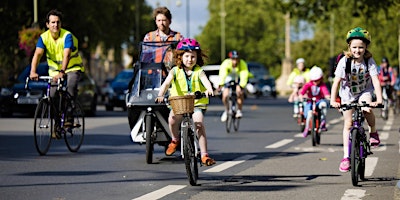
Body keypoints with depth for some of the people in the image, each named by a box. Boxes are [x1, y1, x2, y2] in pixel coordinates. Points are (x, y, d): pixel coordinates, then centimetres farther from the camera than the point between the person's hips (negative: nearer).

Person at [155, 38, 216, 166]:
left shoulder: (199, 71, -1)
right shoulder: (175, 71, 2)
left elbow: (205, 80, -21)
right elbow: (167, 83, -12)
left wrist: (209, 89, -45)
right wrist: (160, 95, -32)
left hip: (197, 104, -1)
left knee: (199, 124, -22)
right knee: (172, 118, -28)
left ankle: (204, 154, -12)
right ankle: (175, 139, 3)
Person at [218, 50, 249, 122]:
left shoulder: (243, 64, -30)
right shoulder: (226, 63, -30)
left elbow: (244, 76, -40)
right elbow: (222, 75, -43)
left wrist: (241, 86, -56)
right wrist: (220, 85, -58)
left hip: (238, 79, -1)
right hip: (228, 79, 1)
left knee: (240, 93, -25)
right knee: (225, 95, -16)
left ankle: (239, 111, -6)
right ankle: (226, 110, 11)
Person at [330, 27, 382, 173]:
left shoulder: (369, 61, -19)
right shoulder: (344, 61, -21)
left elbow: (375, 80, -25)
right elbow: (336, 81, -22)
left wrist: (379, 99, -38)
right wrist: (333, 100, -32)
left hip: (364, 91, 0)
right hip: (348, 94, 0)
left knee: (367, 109, -30)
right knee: (348, 124, -6)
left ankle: (373, 132, 0)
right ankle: (346, 156, -1)